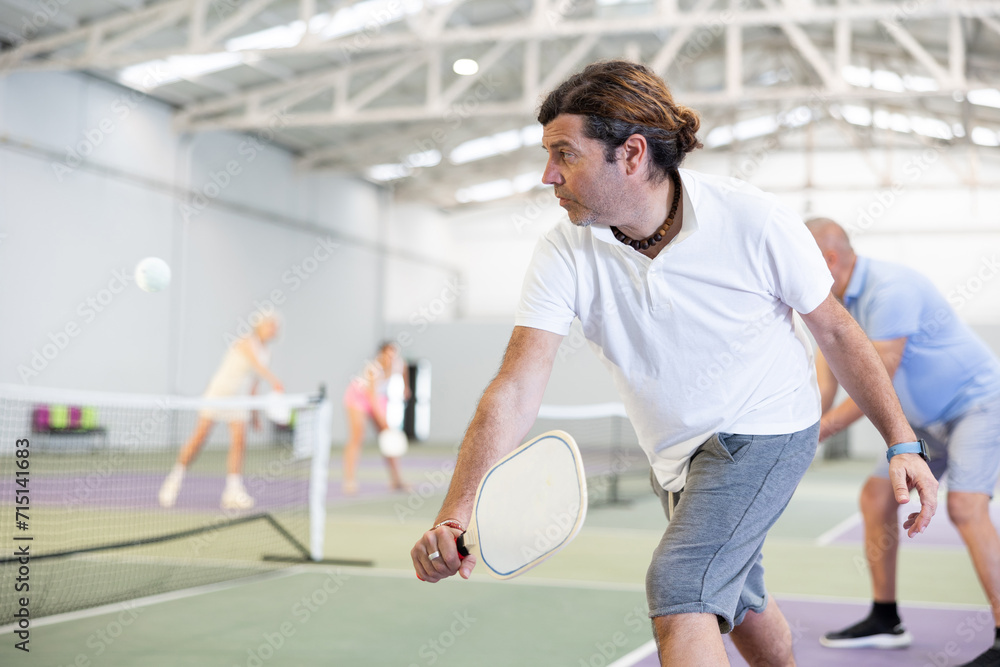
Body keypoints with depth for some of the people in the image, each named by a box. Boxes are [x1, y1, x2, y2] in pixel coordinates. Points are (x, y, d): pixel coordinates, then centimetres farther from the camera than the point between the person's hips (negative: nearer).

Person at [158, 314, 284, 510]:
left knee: (239, 442, -11)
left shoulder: (265, 352, 11)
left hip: (239, 399, 6)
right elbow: (257, 365, -32)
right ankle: (174, 481, 10)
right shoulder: (247, 343, -12)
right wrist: (273, 381, -47)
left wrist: (255, 412, 19)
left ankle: (233, 491, -12)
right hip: (218, 392, -6)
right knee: (198, 439, -5)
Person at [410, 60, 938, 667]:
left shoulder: (754, 220, -25)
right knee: (738, 603, 23)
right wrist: (457, 516, -42)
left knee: (679, 586, -25)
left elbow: (834, 329, -11)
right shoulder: (564, 255, -19)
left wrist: (903, 443, -11)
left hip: (766, 426, -5)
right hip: (677, 455, 5)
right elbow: (515, 390, -28)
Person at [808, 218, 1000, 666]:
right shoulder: (838, 304, 4)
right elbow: (824, 383, 3)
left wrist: (814, 432, -19)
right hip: (928, 419, 10)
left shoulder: (889, 291, -26)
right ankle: (885, 621, 15)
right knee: (876, 495, 6)